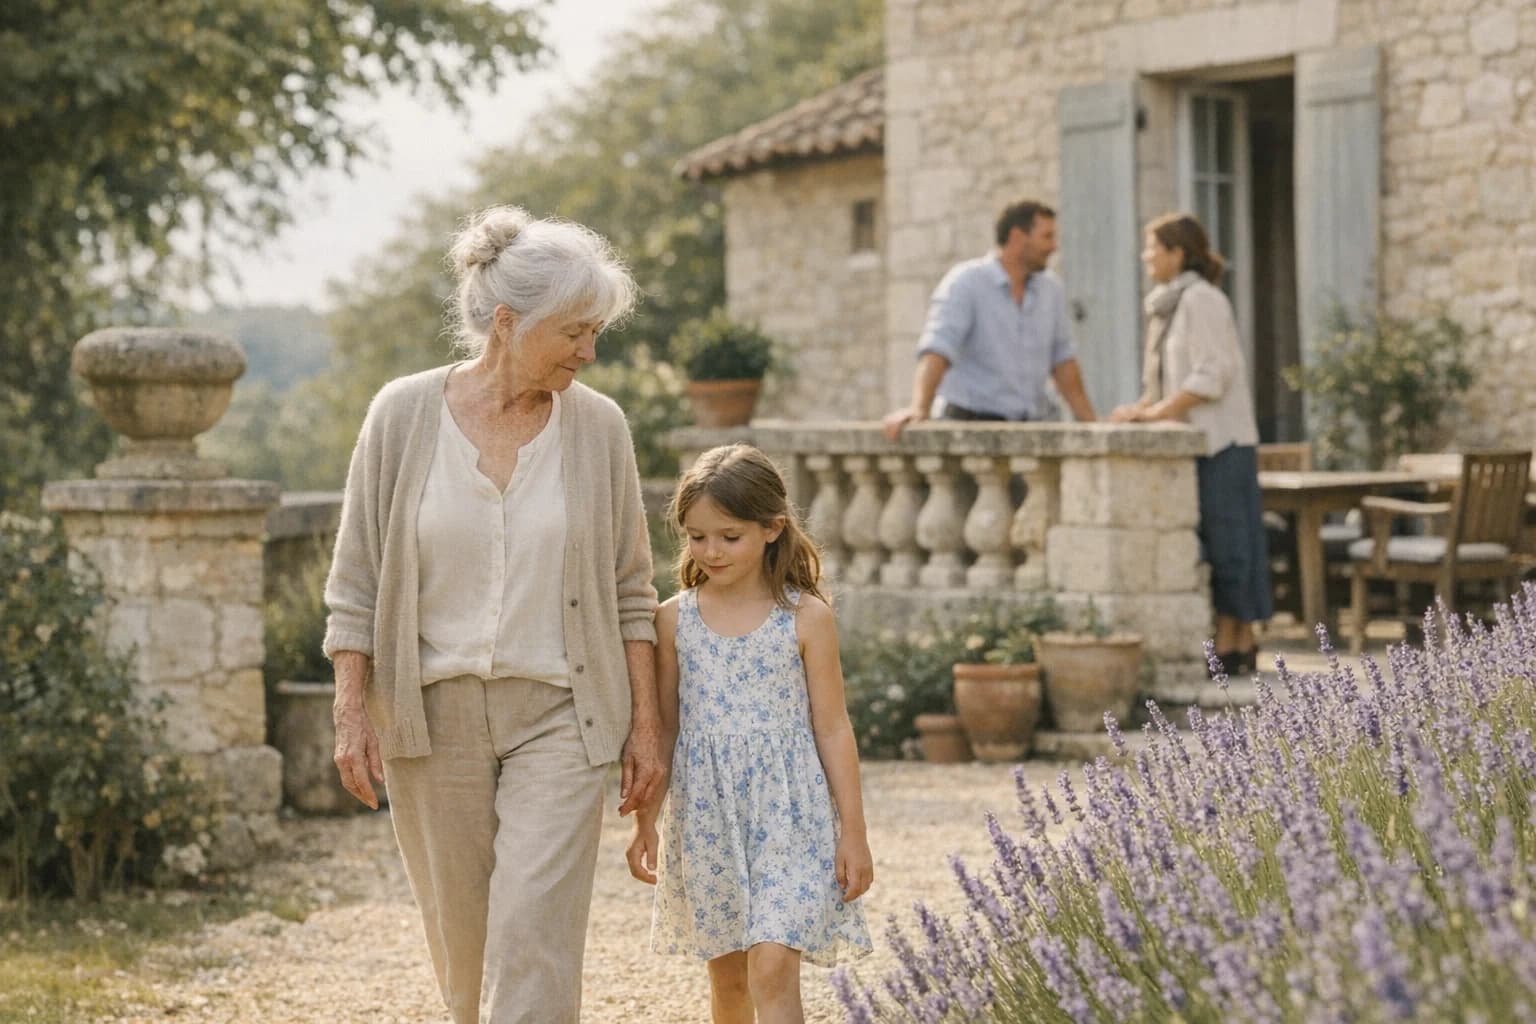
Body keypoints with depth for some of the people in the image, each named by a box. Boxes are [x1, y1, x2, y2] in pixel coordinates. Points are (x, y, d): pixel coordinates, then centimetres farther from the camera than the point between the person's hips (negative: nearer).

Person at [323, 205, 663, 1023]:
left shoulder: (597, 426, -1)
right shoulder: (403, 415, -4)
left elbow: (630, 591, 5)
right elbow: (356, 583, 0)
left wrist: (646, 722, 2)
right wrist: (352, 716, -5)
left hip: (555, 713, 0)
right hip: (432, 712, 0)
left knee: (535, 941, -9)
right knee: (461, 941, 11)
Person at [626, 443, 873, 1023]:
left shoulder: (806, 619, -4)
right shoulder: (675, 620, 3)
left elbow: (832, 729, -1)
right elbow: (663, 726, 9)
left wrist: (853, 832, -2)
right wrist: (645, 822, 9)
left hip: (789, 818, -3)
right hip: (706, 818, 3)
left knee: (773, 970, -13)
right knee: (727, 976, 13)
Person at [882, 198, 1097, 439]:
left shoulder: (1050, 288, 10)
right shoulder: (966, 281, -7)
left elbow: (1062, 359, 17)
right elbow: (937, 347, -20)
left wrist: (1089, 422, 11)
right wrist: (919, 408, -35)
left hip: (1030, 428, 5)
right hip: (971, 422, -5)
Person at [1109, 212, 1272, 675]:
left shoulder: (1201, 300, -11)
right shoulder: (1171, 303, 17)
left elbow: (1210, 377, -18)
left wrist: (1153, 412, -18)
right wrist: (1141, 407, 4)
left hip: (1219, 443, -9)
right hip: (1194, 443, 9)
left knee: (1222, 542, -6)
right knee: (1204, 547, 8)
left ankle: (1230, 645, -4)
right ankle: (1239, 644, 11)